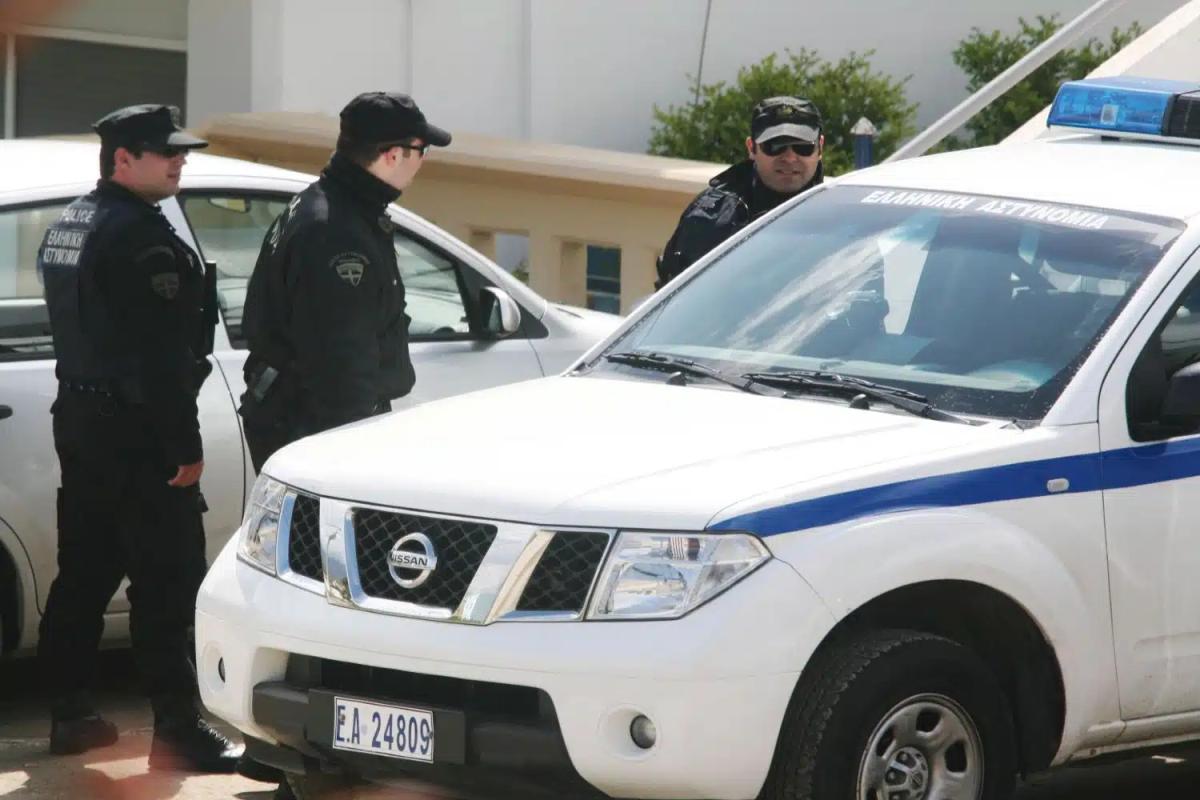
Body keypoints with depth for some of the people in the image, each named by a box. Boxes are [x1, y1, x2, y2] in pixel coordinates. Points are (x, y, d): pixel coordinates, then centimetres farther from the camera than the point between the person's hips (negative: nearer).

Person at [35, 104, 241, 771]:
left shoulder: (68, 228, 15)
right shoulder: (141, 234, -17)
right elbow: (162, 355, -21)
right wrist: (185, 446, -18)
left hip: (79, 418, 10)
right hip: (135, 430, -10)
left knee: (85, 572, 15)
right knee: (166, 583, -8)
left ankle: (70, 713, 21)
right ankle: (178, 728, -10)